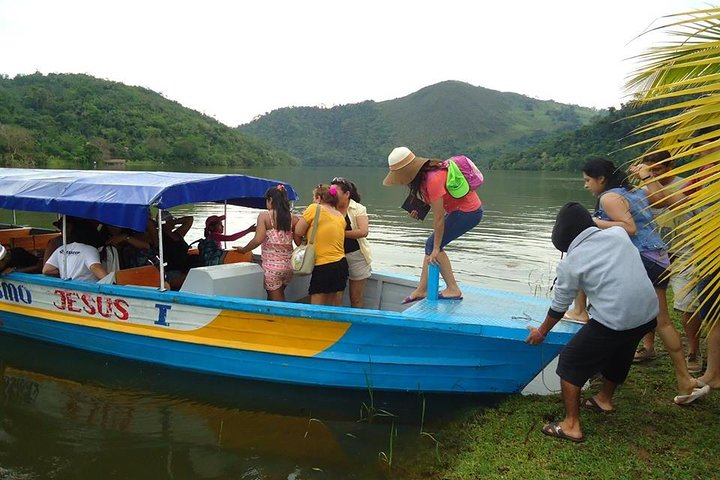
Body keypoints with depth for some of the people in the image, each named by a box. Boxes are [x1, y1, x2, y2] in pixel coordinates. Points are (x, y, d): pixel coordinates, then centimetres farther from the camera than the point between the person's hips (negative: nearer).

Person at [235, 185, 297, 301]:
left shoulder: (264, 215, -6)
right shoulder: (293, 218, 4)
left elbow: (258, 240, -13)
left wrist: (243, 250, 1)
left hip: (272, 266, -4)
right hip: (288, 265, 4)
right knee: (280, 296, 24)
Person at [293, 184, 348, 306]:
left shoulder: (315, 208, -6)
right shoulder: (341, 217, 12)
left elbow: (298, 232, -1)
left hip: (323, 267, -7)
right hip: (341, 265, 7)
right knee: (335, 309, 12)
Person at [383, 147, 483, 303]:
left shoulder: (433, 179, -29)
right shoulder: (423, 172, -2)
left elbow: (439, 217, -26)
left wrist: (436, 249, -20)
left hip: (469, 212, -9)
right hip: (459, 209, 9)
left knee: (433, 245, -9)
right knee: (431, 244, 8)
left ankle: (453, 290, -2)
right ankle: (422, 289, 11)